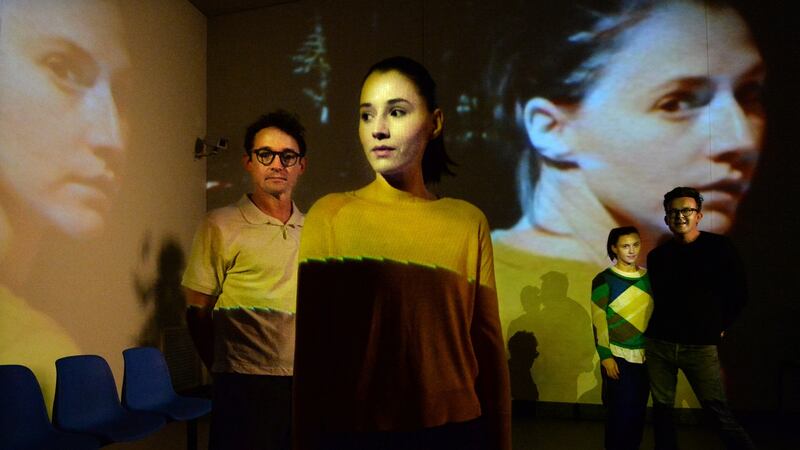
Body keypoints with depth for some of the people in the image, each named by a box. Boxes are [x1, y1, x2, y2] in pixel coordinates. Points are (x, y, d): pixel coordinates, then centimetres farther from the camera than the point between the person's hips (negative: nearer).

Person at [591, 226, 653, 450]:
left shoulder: (648, 277, 7)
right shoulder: (604, 280, -6)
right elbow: (599, 322, -8)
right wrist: (605, 356, -13)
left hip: (645, 356, 4)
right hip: (618, 356, -4)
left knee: (638, 411, 11)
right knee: (621, 413, -1)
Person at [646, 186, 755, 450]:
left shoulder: (719, 247, -2)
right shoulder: (657, 256, 7)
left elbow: (738, 294, 4)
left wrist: (719, 327, 4)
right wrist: (656, 329, 11)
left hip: (700, 346, -3)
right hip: (659, 344, 3)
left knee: (717, 411, -4)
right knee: (661, 409, 9)